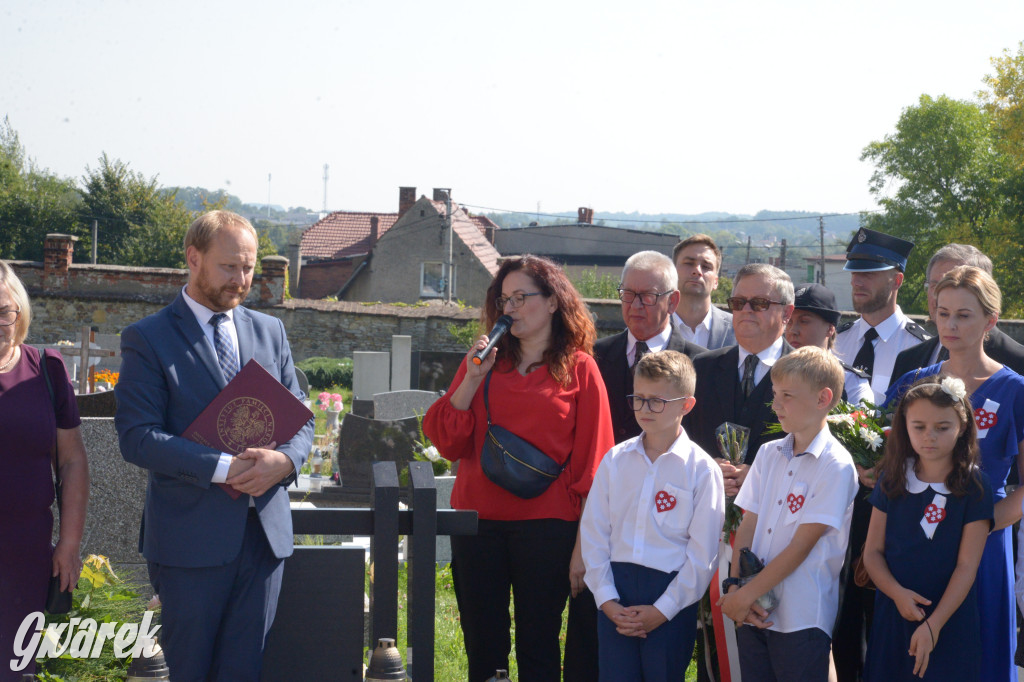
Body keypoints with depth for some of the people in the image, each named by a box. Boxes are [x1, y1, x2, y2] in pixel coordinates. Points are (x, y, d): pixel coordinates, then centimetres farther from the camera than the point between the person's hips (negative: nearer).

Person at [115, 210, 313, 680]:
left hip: (265, 531, 4)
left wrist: (284, 460, -11)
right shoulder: (147, 338, -3)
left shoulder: (269, 331, 13)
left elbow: (301, 421, 13)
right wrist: (224, 468, -21)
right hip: (190, 536, -4)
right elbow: (137, 438, -13)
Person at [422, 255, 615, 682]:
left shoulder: (580, 370, 1)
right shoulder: (485, 362, 10)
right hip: (478, 520, 3)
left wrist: (584, 545, -6)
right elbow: (448, 441, 4)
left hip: (546, 526, -3)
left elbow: (592, 465, -1)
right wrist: (472, 379, -7)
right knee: (483, 647, 8)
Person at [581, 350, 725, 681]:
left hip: (671, 596, -3)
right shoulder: (615, 460, 7)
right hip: (616, 592, 3)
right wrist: (606, 599, -3)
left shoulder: (701, 469, -4)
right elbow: (593, 532, 6)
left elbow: (702, 553, -6)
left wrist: (663, 609, -10)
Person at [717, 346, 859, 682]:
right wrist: (734, 586, -7)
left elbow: (800, 546, -12)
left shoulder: (836, 466, -9)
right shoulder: (768, 454, 10)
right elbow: (748, 527, 8)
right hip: (752, 614, 5)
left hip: (801, 619, -5)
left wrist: (746, 595, -11)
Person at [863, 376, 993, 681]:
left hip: (950, 620, -2)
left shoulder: (974, 486, -7)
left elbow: (967, 566, -10)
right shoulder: (892, 479, 2)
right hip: (894, 613, 3)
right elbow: (873, 552, 2)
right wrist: (897, 593, -17)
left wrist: (934, 625, -18)